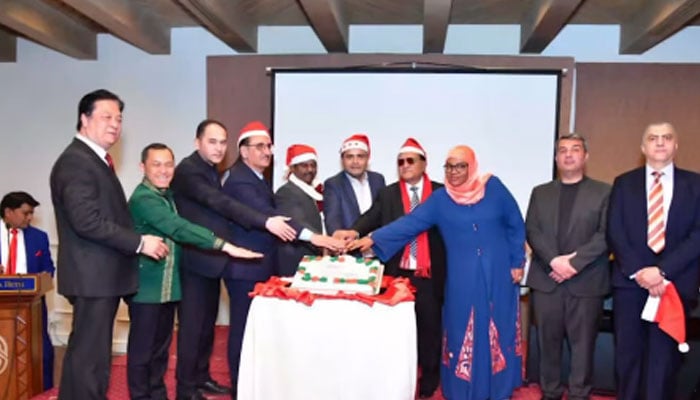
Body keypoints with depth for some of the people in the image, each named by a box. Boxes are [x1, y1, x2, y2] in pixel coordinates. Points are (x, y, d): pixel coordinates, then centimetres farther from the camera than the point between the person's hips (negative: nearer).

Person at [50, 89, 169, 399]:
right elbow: (87, 221, -24)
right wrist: (140, 242, -20)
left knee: (83, 352, 19)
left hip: (101, 274, 10)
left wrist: (136, 242, 12)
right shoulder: (75, 161, -15)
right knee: (92, 356, -3)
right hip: (93, 276, -10)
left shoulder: (95, 160, 17)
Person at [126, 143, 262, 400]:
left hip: (168, 286, 8)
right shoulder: (143, 199, -18)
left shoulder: (167, 195, 11)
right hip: (147, 287, -8)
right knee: (142, 349, 5)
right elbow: (179, 228, -30)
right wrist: (226, 246, -36)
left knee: (161, 347, 17)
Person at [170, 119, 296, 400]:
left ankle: (201, 377, 28)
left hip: (212, 258, 9)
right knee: (192, 324, 0)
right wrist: (266, 221, -36)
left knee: (207, 322, 15)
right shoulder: (188, 170, -17)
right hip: (195, 260, -9)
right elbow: (221, 203, -29)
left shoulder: (211, 170, 13)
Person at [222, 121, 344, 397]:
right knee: (243, 329, 1)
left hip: (260, 266, 9)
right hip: (245, 268, -9)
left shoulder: (257, 178, 14)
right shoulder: (240, 180, -18)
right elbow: (266, 216, -31)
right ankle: (241, 389, 15)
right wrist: (311, 236, -39)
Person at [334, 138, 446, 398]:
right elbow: (372, 217, -8)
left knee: (430, 327, 8)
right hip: (398, 272, 1)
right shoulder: (387, 194, 7)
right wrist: (354, 231, -29)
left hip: (431, 274, 0)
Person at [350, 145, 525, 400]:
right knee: (463, 333, 5)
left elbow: (515, 225, 4)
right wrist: (374, 238, -19)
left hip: (499, 274, 0)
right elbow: (410, 223, -9)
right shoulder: (440, 199, -1)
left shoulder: (493, 187, -1)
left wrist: (517, 262, 2)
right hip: (463, 278, 0)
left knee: (499, 330, 9)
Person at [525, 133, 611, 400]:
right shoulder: (540, 193, 13)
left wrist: (574, 262, -14)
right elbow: (532, 231, 3)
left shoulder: (603, 192, 5)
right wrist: (554, 261, -12)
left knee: (582, 343, 3)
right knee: (548, 341, 9)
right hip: (546, 279, 2)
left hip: (586, 281, -2)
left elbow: (606, 235, -5)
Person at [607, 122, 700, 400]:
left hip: (675, 282, 0)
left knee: (664, 355, 4)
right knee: (628, 353, 6)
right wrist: (639, 271, -12)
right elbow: (615, 233, 1)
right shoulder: (624, 183, 9)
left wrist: (663, 270, -14)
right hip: (630, 281, 1)